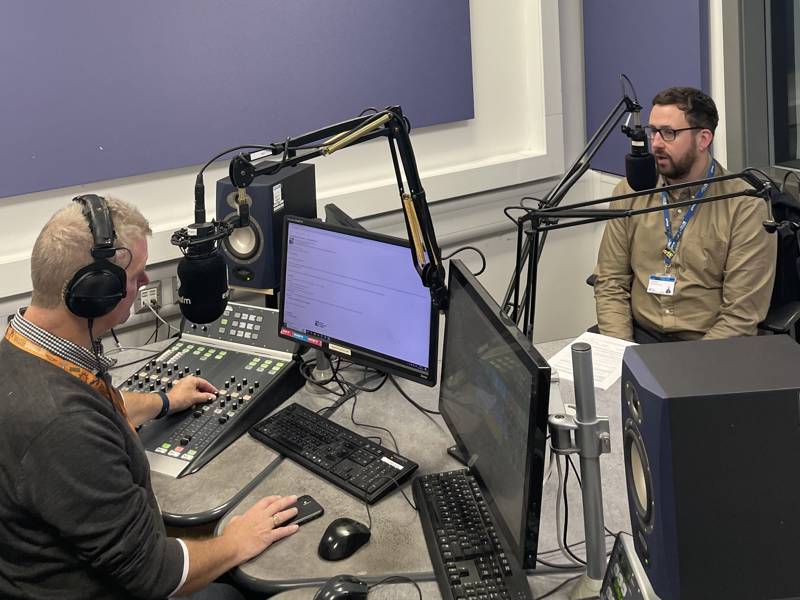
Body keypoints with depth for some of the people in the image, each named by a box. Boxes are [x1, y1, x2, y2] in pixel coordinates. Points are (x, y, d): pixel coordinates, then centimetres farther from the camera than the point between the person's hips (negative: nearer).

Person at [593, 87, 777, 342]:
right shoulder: (629, 194, 6)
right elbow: (611, 283, 7)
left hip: (708, 346, -3)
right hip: (639, 336, 3)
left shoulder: (746, 207, -7)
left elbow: (741, 315, -10)